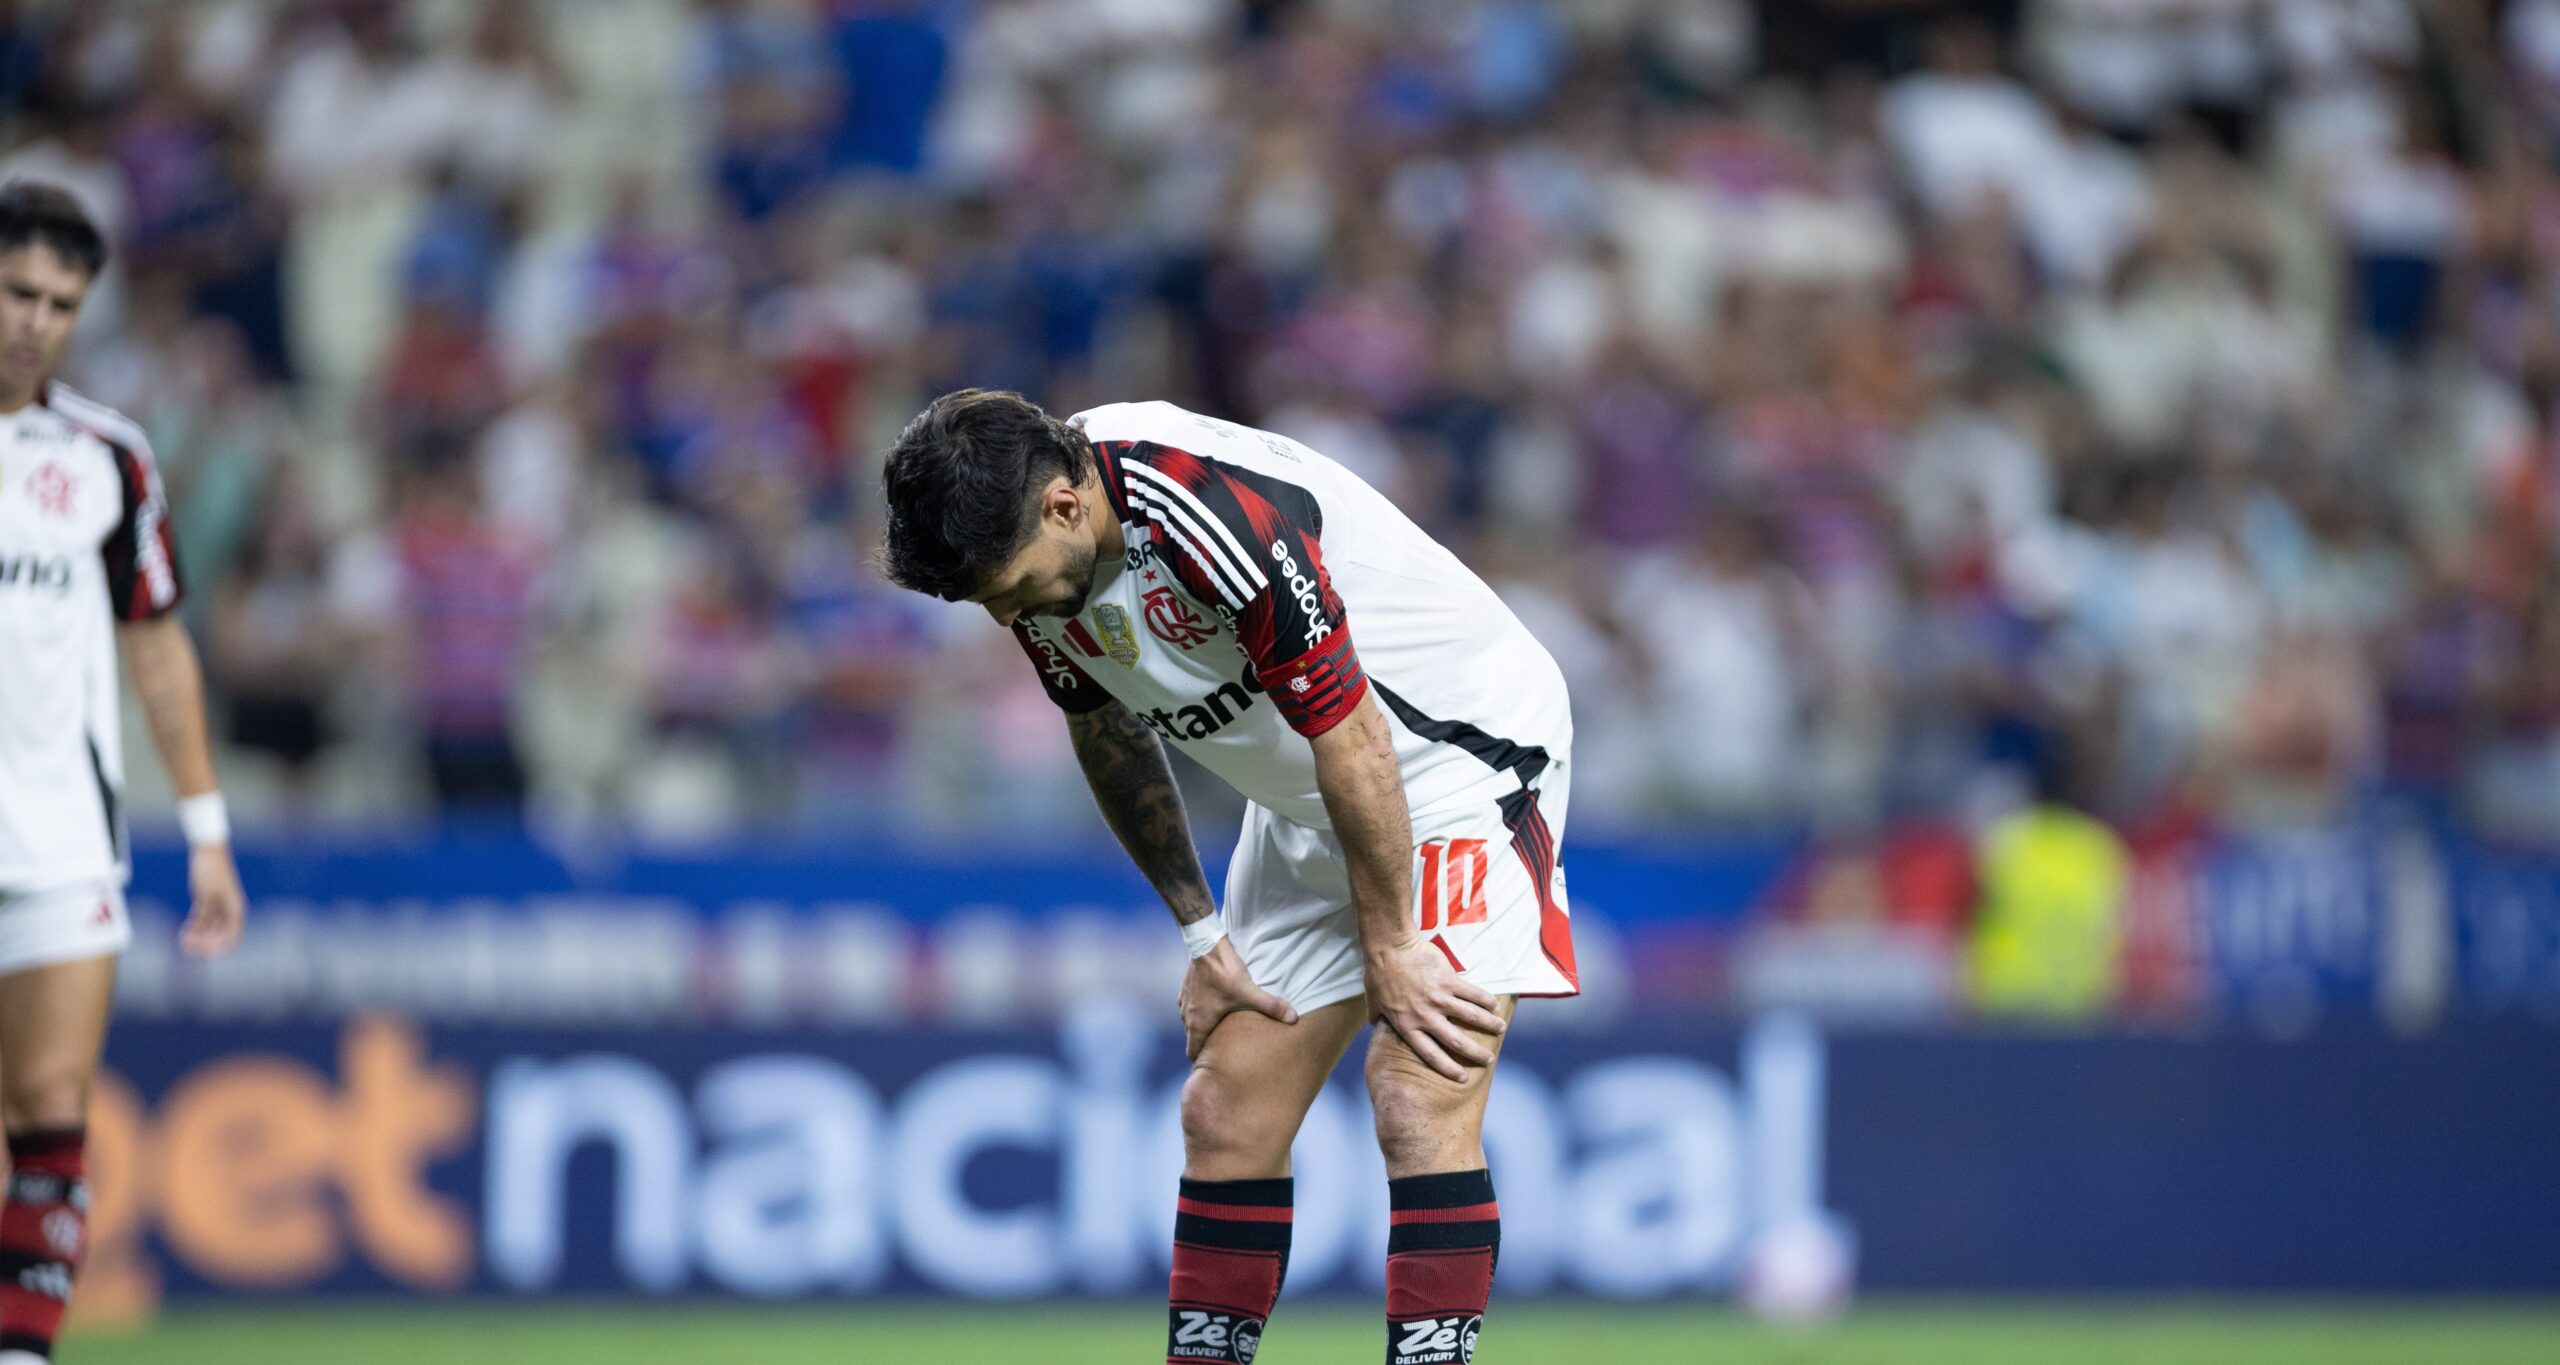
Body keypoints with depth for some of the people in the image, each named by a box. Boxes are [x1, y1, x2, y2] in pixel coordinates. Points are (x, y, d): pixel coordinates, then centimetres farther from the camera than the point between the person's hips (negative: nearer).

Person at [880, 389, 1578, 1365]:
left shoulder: (1214, 512, -33)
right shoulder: (1028, 553, -8)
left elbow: (1348, 732, -26)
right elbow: (1106, 729, 11)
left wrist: (1390, 951, -18)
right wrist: (1202, 933, 9)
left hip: (1462, 750, -8)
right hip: (1306, 805, 8)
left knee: (1421, 1107, -20)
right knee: (1225, 1116, 3)